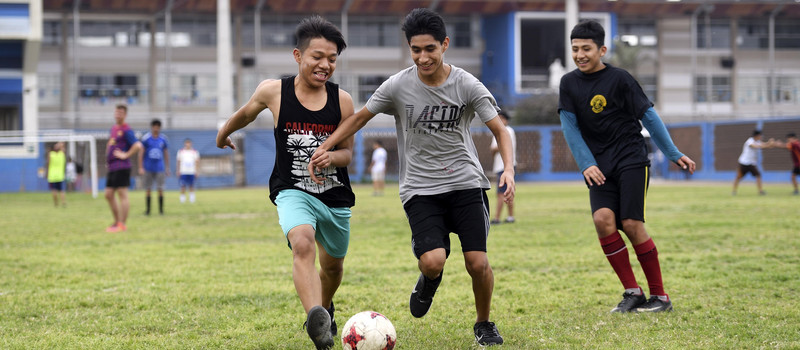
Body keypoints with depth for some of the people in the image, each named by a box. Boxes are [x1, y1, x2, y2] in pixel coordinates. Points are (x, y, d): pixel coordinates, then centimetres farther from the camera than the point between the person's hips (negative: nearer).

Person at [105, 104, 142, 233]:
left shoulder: (126, 130, -9)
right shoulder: (113, 128, 17)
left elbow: (138, 146, -20)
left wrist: (126, 155, -15)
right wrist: (107, 159, 23)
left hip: (121, 167, -9)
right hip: (111, 167, 9)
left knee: (122, 194, -7)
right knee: (108, 194, 11)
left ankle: (122, 224, -6)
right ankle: (117, 221, 20)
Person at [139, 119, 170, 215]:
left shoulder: (163, 139, 5)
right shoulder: (146, 138, -2)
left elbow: (166, 154, 13)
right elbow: (141, 153, 0)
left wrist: (167, 168, 12)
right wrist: (141, 168, -4)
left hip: (160, 168, 1)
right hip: (148, 169, -1)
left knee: (160, 189, -3)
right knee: (148, 189, 2)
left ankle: (161, 209, 5)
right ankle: (147, 210, 10)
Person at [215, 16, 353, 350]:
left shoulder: (342, 100, -7)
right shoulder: (273, 91, -8)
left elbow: (348, 152, 2)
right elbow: (246, 113, 14)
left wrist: (331, 157, -21)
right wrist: (224, 133, 32)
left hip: (336, 196, 3)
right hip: (292, 192, -3)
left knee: (333, 264, 20)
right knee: (303, 244, -32)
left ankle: (325, 306, 55)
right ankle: (316, 322, -50)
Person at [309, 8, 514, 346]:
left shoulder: (467, 85, -7)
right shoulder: (398, 85, -6)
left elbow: (499, 130, -3)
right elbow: (360, 118, 8)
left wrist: (508, 168, -20)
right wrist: (325, 147, 0)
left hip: (466, 183, 0)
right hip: (420, 189, 0)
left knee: (478, 263, -9)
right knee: (432, 262, -21)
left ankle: (484, 324, 20)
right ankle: (429, 281, 19)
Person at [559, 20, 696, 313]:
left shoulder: (619, 79, -4)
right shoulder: (569, 84, 7)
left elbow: (648, 116, 0)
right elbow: (570, 127, 4)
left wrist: (674, 154, 1)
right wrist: (587, 165, -7)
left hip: (631, 160, -3)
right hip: (599, 167, 3)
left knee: (631, 224, -12)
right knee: (602, 218, -18)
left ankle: (660, 296, 0)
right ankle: (632, 292, -7)